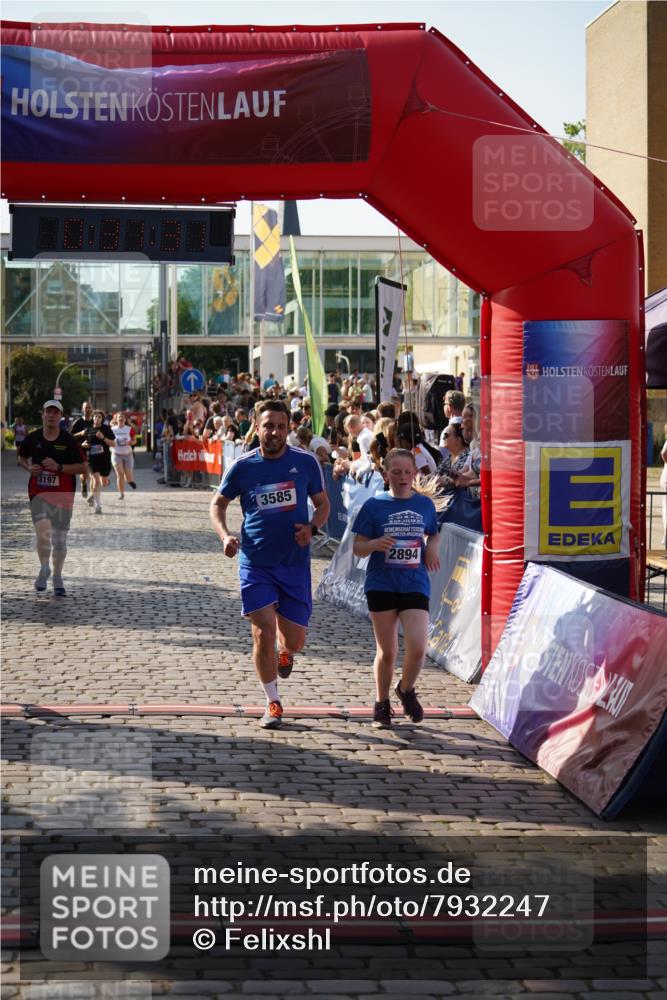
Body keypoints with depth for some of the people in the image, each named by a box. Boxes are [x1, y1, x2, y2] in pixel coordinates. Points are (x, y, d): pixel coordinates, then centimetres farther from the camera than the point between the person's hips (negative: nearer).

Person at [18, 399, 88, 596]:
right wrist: (29, 468, -1)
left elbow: (83, 468, -4)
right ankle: (44, 569, 6)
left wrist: (59, 467, -16)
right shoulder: (32, 439, 2)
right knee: (43, 531, -19)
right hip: (39, 492, 0)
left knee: (60, 539, 6)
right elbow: (22, 457, 21)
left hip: (63, 494, 0)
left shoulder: (69, 441, -4)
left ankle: (57, 576, 25)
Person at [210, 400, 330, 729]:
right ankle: (273, 703, 11)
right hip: (255, 563, -1)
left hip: (295, 563, 1)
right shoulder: (242, 466, -4)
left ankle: (285, 652, 44)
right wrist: (224, 535, -9)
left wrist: (311, 528, -12)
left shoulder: (306, 463, -3)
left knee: (294, 640, 4)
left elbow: (323, 503, 8)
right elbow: (218, 503, 9)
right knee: (264, 632, -8)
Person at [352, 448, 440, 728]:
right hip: (381, 585, -1)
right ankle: (382, 704, 26)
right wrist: (375, 544, -20)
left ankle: (406, 690, 18)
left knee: (417, 647, -12)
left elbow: (433, 534, 25)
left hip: (415, 585, 1)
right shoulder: (374, 505, -1)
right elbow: (357, 548, 1)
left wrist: (433, 548, 3)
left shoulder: (425, 505, 7)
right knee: (387, 651, 4)